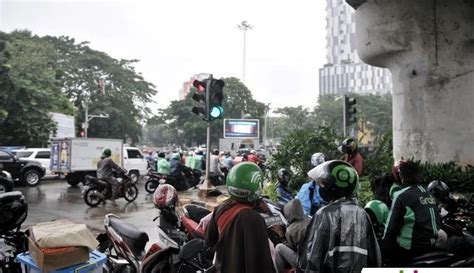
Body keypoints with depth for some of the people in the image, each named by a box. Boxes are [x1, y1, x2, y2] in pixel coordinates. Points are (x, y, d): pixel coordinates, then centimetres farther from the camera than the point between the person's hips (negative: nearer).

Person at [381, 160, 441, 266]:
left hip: (411, 248, -8)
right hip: (432, 246, 8)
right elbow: (438, 222, 16)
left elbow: (391, 224, -13)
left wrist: (384, 243, -2)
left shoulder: (402, 195, -14)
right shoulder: (429, 194, 9)